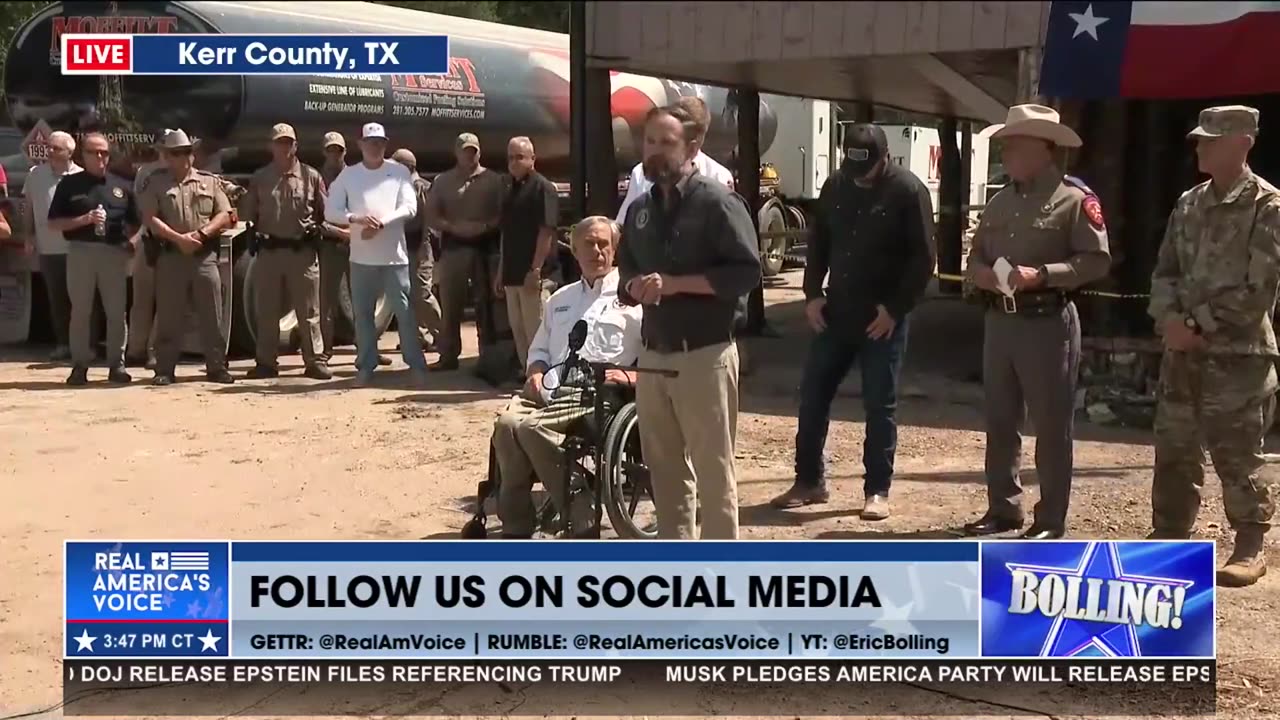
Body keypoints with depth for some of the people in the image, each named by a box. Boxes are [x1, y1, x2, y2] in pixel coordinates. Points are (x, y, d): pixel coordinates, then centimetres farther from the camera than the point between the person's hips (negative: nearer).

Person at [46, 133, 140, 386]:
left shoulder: (121, 186, 13)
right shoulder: (69, 184, 5)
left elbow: (136, 222, 18)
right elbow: (53, 223, 2)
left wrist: (133, 241, -1)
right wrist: (84, 219, -12)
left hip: (114, 252, 2)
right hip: (81, 251, -2)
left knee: (117, 311, 2)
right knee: (80, 311, 2)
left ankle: (116, 364, 10)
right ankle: (80, 365, 7)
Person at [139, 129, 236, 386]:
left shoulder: (210, 181, 10)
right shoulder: (155, 183, 6)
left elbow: (224, 216, 4)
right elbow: (150, 219, -4)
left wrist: (201, 234, -11)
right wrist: (178, 238, -15)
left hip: (205, 256, 1)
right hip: (170, 256, -1)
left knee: (212, 315, 2)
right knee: (169, 317, 1)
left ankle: (217, 367, 8)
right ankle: (165, 369, 8)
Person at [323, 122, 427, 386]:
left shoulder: (399, 172, 2)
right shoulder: (348, 175, 5)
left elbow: (409, 207, -7)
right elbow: (330, 211, -1)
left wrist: (382, 222, -19)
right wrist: (357, 219, -19)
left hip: (394, 255, -2)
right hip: (361, 256, 2)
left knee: (404, 311, -1)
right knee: (362, 313, 7)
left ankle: (416, 364, 6)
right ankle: (366, 366, 16)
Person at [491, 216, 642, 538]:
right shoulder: (561, 299, 29)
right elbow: (539, 349, 33)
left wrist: (633, 376, -16)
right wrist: (536, 373, 10)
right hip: (551, 389, 6)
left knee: (531, 426, -31)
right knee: (507, 422, -26)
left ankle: (579, 521, -19)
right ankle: (514, 529, -20)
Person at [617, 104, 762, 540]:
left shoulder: (717, 202, -8)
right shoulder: (640, 208, 13)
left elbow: (746, 272, -15)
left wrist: (676, 282, -19)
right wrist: (635, 287, -1)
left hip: (704, 356, -7)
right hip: (653, 356, 7)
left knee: (713, 470, -1)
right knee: (664, 467, 13)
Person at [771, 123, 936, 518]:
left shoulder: (908, 191, -10)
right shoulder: (835, 186, 5)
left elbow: (923, 259, -10)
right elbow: (818, 242, 14)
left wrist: (895, 308, -14)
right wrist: (813, 294, 4)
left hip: (883, 318, -5)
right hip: (835, 312, 5)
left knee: (879, 406, 1)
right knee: (812, 396, 7)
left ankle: (877, 491, 11)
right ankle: (809, 481, 19)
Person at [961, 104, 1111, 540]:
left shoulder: (1074, 198, -7)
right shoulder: (1000, 201, 14)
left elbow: (1097, 260, -12)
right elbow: (976, 254, 18)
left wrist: (1042, 273, -22)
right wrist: (978, 272, -5)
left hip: (1048, 323, -7)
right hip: (999, 321, 7)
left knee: (1051, 425, 2)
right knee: (1000, 421, 12)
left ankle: (1051, 519, 11)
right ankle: (1003, 508, 24)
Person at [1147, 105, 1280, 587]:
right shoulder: (1188, 204, 12)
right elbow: (1165, 270, 13)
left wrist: (1199, 324, -14)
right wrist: (1169, 318, -6)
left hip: (1239, 354, -6)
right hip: (1182, 351, 6)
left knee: (1237, 457, -2)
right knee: (1174, 450, 11)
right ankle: (1169, 537, 24)